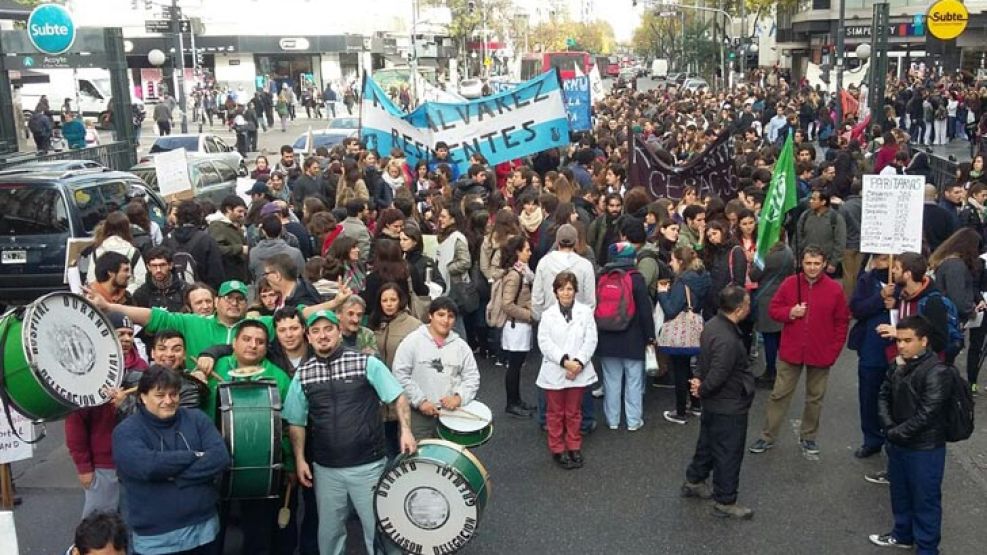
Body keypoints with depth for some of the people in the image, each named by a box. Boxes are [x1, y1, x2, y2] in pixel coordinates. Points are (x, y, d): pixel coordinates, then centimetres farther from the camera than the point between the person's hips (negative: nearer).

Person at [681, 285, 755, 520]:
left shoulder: (713, 324, -1)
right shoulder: (727, 340, -32)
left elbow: (702, 358, 10)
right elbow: (717, 376, -29)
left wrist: (698, 379, -3)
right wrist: (702, 390, -12)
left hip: (713, 404, 10)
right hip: (729, 407, -10)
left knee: (708, 443, 25)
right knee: (728, 454, 6)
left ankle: (693, 482, 41)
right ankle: (725, 502, 19)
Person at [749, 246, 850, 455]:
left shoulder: (835, 289, -6)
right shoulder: (789, 283, -4)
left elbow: (842, 322, 0)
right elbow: (773, 309, 3)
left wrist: (834, 350, -4)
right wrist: (790, 312, -17)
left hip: (821, 353, 0)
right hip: (791, 350, 0)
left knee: (815, 397, 13)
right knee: (779, 395, 6)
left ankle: (808, 436, 29)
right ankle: (767, 437, 15)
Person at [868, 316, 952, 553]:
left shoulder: (936, 372, -21)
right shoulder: (899, 365, 4)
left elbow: (926, 415, -24)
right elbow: (884, 396, 10)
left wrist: (896, 434, -14)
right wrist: (888, 427, -6)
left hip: (925, 449, -8)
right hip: (898, 444, 8)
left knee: (925, 500, 7)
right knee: (900, 493, 23)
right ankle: (902, 535, 42)